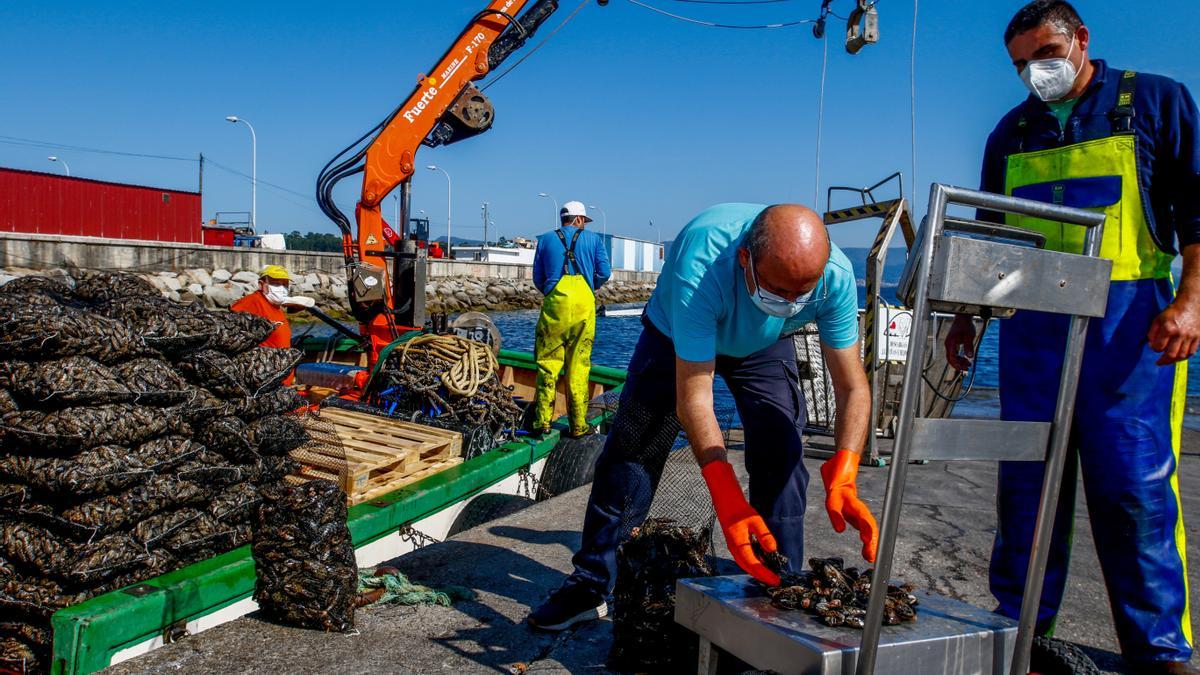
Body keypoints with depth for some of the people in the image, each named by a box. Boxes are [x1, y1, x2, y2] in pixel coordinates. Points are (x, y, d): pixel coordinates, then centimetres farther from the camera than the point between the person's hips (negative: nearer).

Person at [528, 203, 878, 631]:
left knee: (782, 460, -12)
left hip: (765, 347, 3)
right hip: (676, 337, -2)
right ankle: (589, 587, 11)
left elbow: (853, 388, -27)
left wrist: (842, 478, -44)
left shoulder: (835, 276, -34)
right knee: (629, 455, -2)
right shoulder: (700, 263, -45)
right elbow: (693, 397, -44)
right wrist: (727, 499, -52)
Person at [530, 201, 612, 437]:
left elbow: (537, 278, 15)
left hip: (554, 303, 0)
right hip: (584, 304, 0)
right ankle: (578, 424, 7)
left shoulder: (546, 239, 16)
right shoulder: (593, 239, 13)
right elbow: (604, 272, 6)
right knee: (579, 365, 4)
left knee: (548, 363, 5)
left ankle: (543, 421, 3)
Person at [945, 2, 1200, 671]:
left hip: (1127, 323, -4)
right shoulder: (1012, 132, 18)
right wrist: (968, 315, 15)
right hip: (1032, 326, 4)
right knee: (1026, 479, 4)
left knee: (1136, 484, -5)